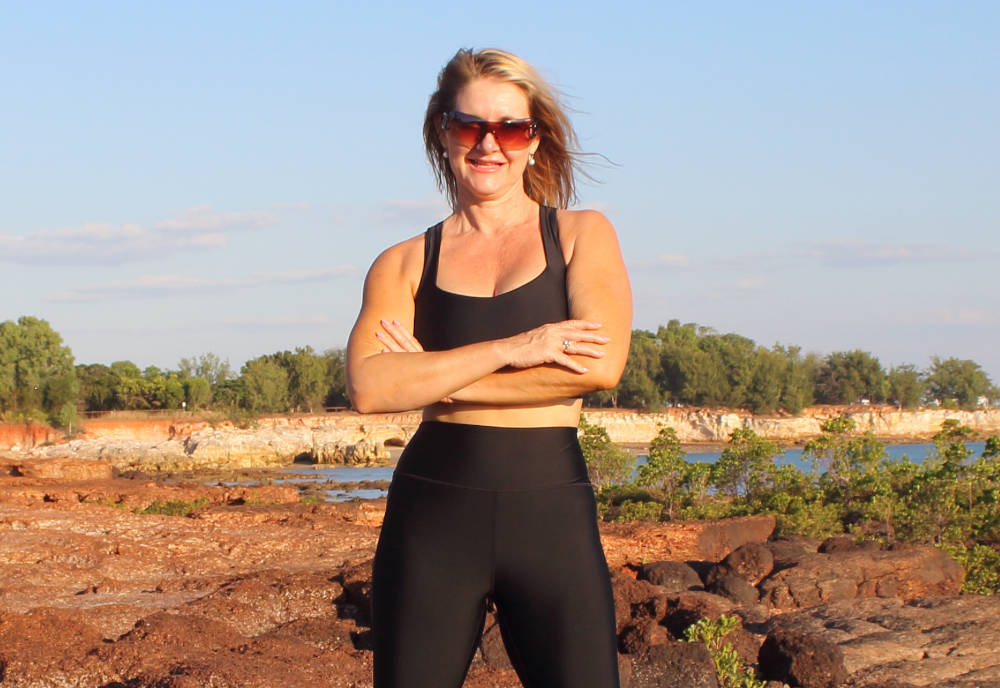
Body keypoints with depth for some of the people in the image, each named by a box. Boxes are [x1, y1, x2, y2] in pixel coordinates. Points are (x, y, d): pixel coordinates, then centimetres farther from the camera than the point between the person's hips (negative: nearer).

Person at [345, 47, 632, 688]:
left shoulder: (582, 235, 8)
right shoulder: (405, 264, 10)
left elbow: (601, 366, -9)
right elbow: (369, 387, -7)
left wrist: (438, 378, -6)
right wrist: (510, 350, -14)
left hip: (552, 513, -1)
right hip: (433, 513, 1)